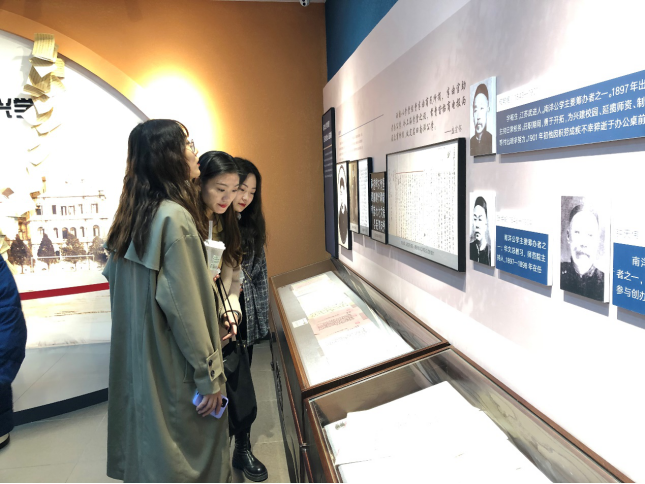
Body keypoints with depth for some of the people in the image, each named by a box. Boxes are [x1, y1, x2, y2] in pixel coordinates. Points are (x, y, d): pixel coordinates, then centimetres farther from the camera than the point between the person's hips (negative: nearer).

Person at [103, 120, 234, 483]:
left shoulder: (136, 215, 5)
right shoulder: (176, 218, -22)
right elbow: (184, 306, -23)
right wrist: (209, 376, -14)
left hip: (140, 363, 8)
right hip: (176, 369, -8)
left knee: (150, 452, 23)